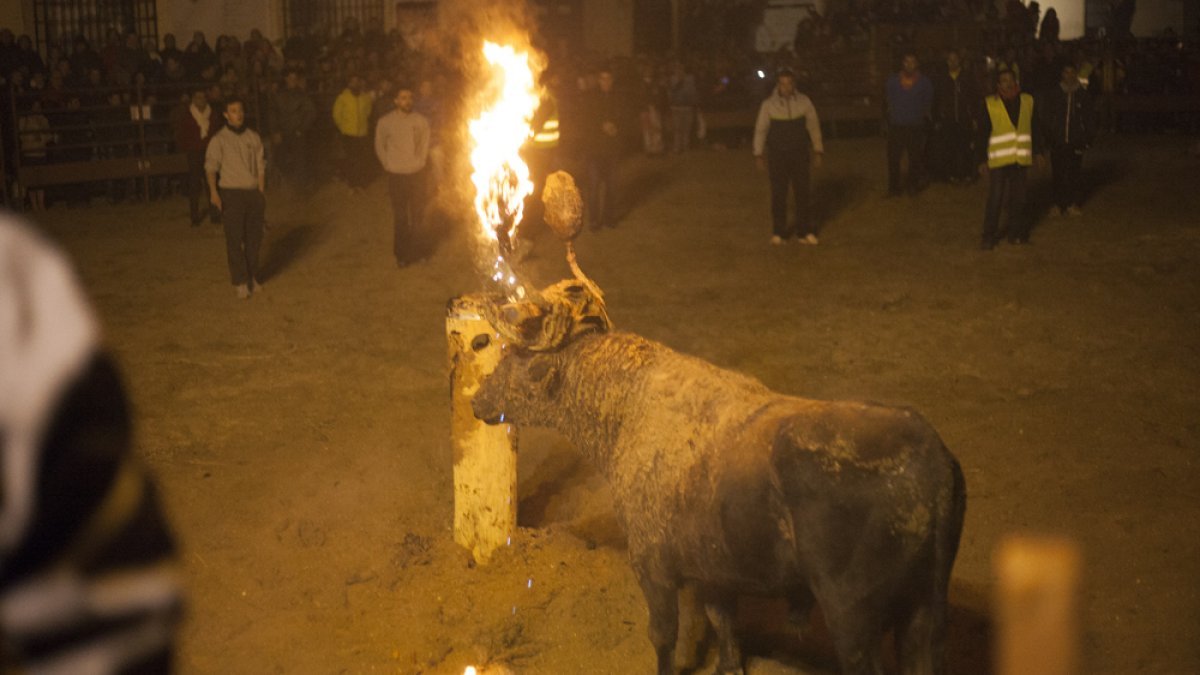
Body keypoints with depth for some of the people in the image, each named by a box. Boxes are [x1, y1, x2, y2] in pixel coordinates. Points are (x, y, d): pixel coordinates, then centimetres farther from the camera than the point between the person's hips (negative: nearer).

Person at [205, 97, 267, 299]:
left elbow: (260, 167, 12)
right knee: (235, 239, -4)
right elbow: (211, 167, -8)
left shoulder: (253, 138, 7)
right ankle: (241, 282, 0)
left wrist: (261, 192, 9)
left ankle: (252, 277, 21)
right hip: (231, 193, -3)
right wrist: (214, 192, -21)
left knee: (254, 238, 7)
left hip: (253, 192, 4)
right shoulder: (219, 140, -4)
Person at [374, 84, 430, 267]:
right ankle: (402, 253, 17)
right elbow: (379, 147, 6)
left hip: (417, 173, 1)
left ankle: (415, 250, 28)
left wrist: (421, 159, 5)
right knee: (400, 216, 5)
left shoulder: (421, 121, -6)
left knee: (417, 214, 9)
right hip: (396, 174, -1)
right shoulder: (385, 122, -9)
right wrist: (388, 165, 2)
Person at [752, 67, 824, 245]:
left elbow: (813, 126, 5)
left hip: (799, 154, 1)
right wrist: (759, 155, 0)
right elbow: (760, 129, 1)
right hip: (777, 155, -1)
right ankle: (778, 232, 10)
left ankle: (804, 231, 11)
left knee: (802, 193, 3)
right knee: (778, 194, 1)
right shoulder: (769, 104, -4)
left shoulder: (804, 102, -2)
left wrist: (817, 152, 5)